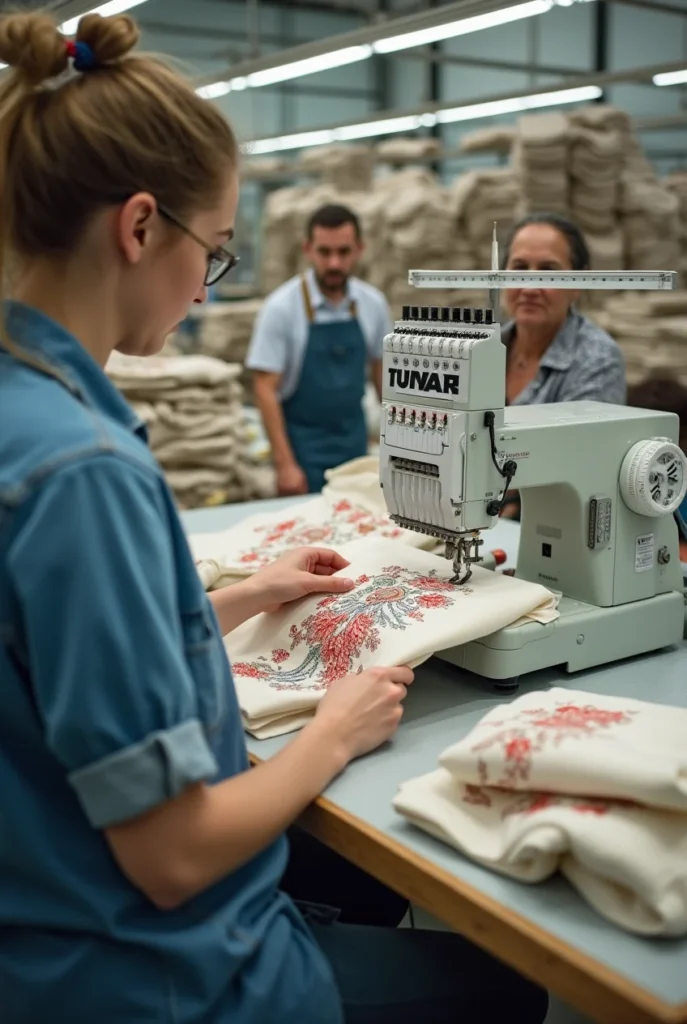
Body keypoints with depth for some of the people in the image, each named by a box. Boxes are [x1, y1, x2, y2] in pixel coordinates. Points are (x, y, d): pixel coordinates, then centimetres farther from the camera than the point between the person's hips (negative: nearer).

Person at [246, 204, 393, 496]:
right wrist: (284, 464, -17)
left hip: (356, 440, 4)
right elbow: (265, 389, -13)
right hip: (304, 444, -4)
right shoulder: (281, 308, -13)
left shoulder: (373, 303, -1)